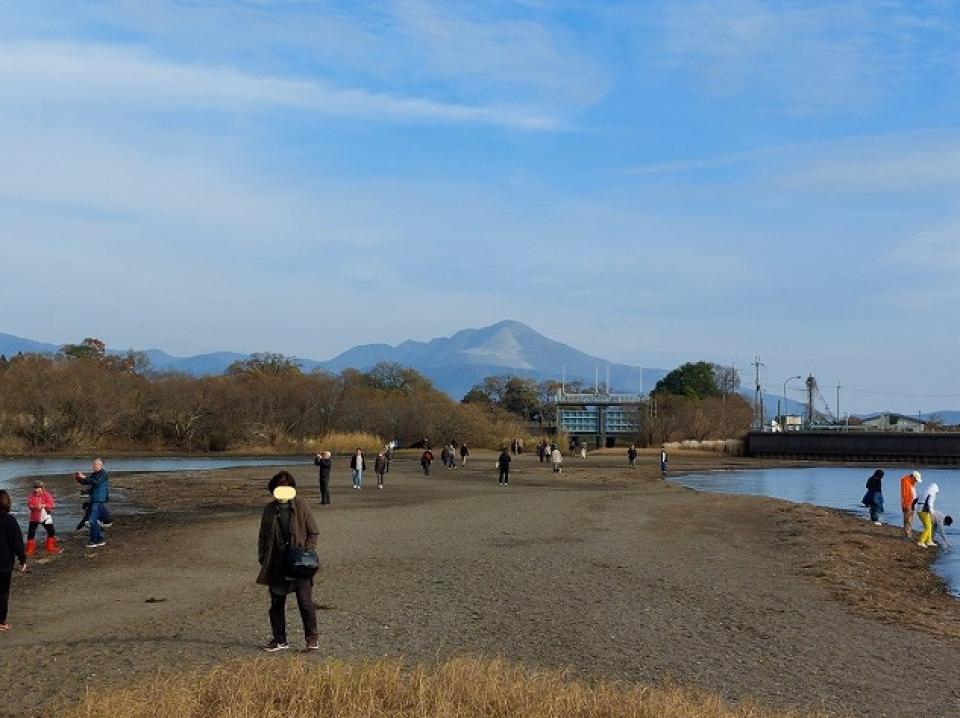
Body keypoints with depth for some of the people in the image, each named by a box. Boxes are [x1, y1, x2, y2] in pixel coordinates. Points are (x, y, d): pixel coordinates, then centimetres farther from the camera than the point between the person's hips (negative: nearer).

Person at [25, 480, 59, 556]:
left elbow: (51, 504, -18)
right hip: (34, 517, 0)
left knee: (51, 531, 2)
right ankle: (30, 550, 11)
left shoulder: (46, 494, -9)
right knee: (31, 533, -1)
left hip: (45, 517, 0)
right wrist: (35, 506, -35)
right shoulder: (32, 495, -6)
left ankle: (50, 548, 18)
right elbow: (29, 504, -15)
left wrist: (43, 505, -34)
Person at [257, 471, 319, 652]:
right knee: (276, 603, 9)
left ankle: (312, 637, 5)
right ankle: (279, 640, 21)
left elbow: (313, 532, 1)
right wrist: (262, 558, 6)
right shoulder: (269, 510, 6)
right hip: (277, 564, 4)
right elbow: (263, 537, 15)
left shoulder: (301, 505, -3)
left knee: (304, 600, -8)